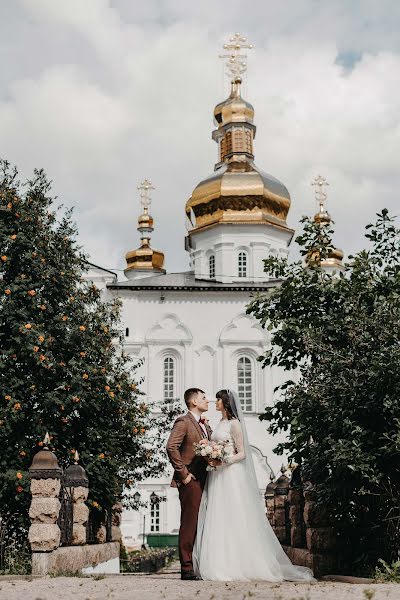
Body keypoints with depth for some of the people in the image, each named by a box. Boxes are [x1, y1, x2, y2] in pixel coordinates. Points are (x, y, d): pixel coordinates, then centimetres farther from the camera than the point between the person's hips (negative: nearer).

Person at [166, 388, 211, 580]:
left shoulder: (205, 425, 20)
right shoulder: (183, 422, -7)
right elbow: (171, 447, -19)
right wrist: (183, 473, -18)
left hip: (204, 480, 8)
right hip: (190, 481, -8)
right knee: (189, 525, -8)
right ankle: (187, 568, -6)